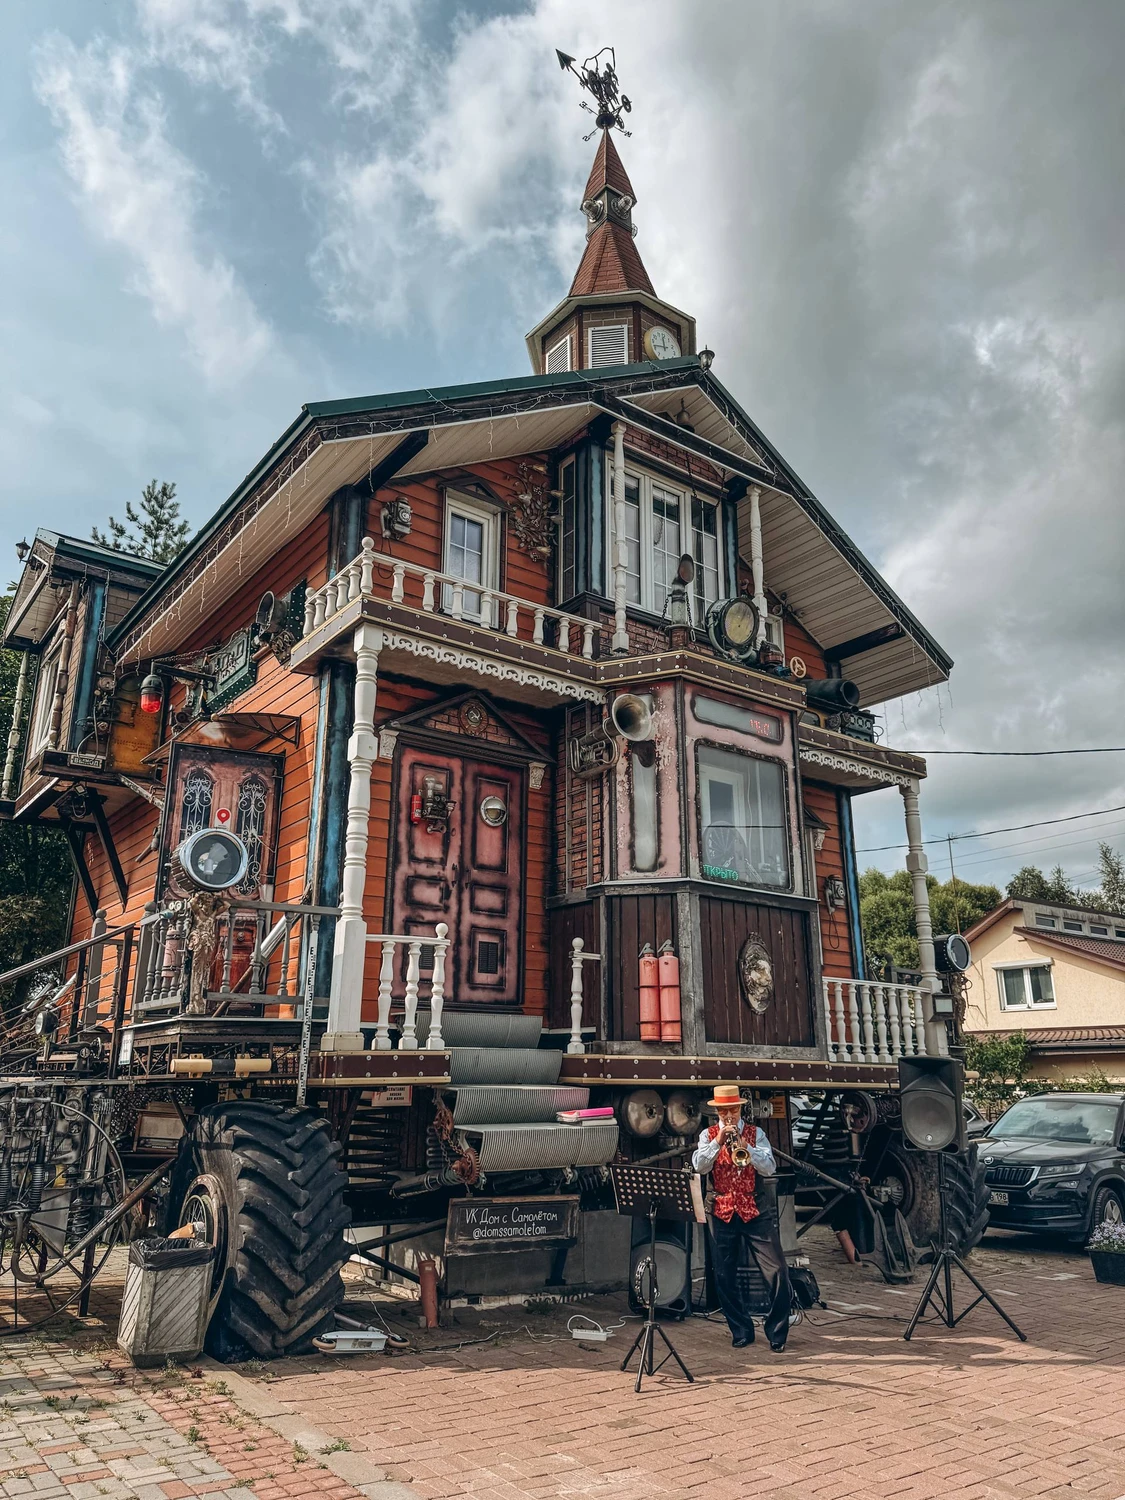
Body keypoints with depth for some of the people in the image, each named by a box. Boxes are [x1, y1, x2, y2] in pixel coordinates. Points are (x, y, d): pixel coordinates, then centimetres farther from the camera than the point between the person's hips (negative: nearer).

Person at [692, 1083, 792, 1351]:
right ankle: (741, 1331, 22)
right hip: (721, 1211, 1)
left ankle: (777, 1333, 11)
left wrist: (744, 1146, -21)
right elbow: (699, 1166, -10)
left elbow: (769, 1168, -7)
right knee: (724, 1277, 5)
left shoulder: (755, 1133, 5)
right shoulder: (708, 1135, 5)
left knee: (777, 1271, -6)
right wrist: (718, 1141, -22)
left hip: (754, 1210, -1)